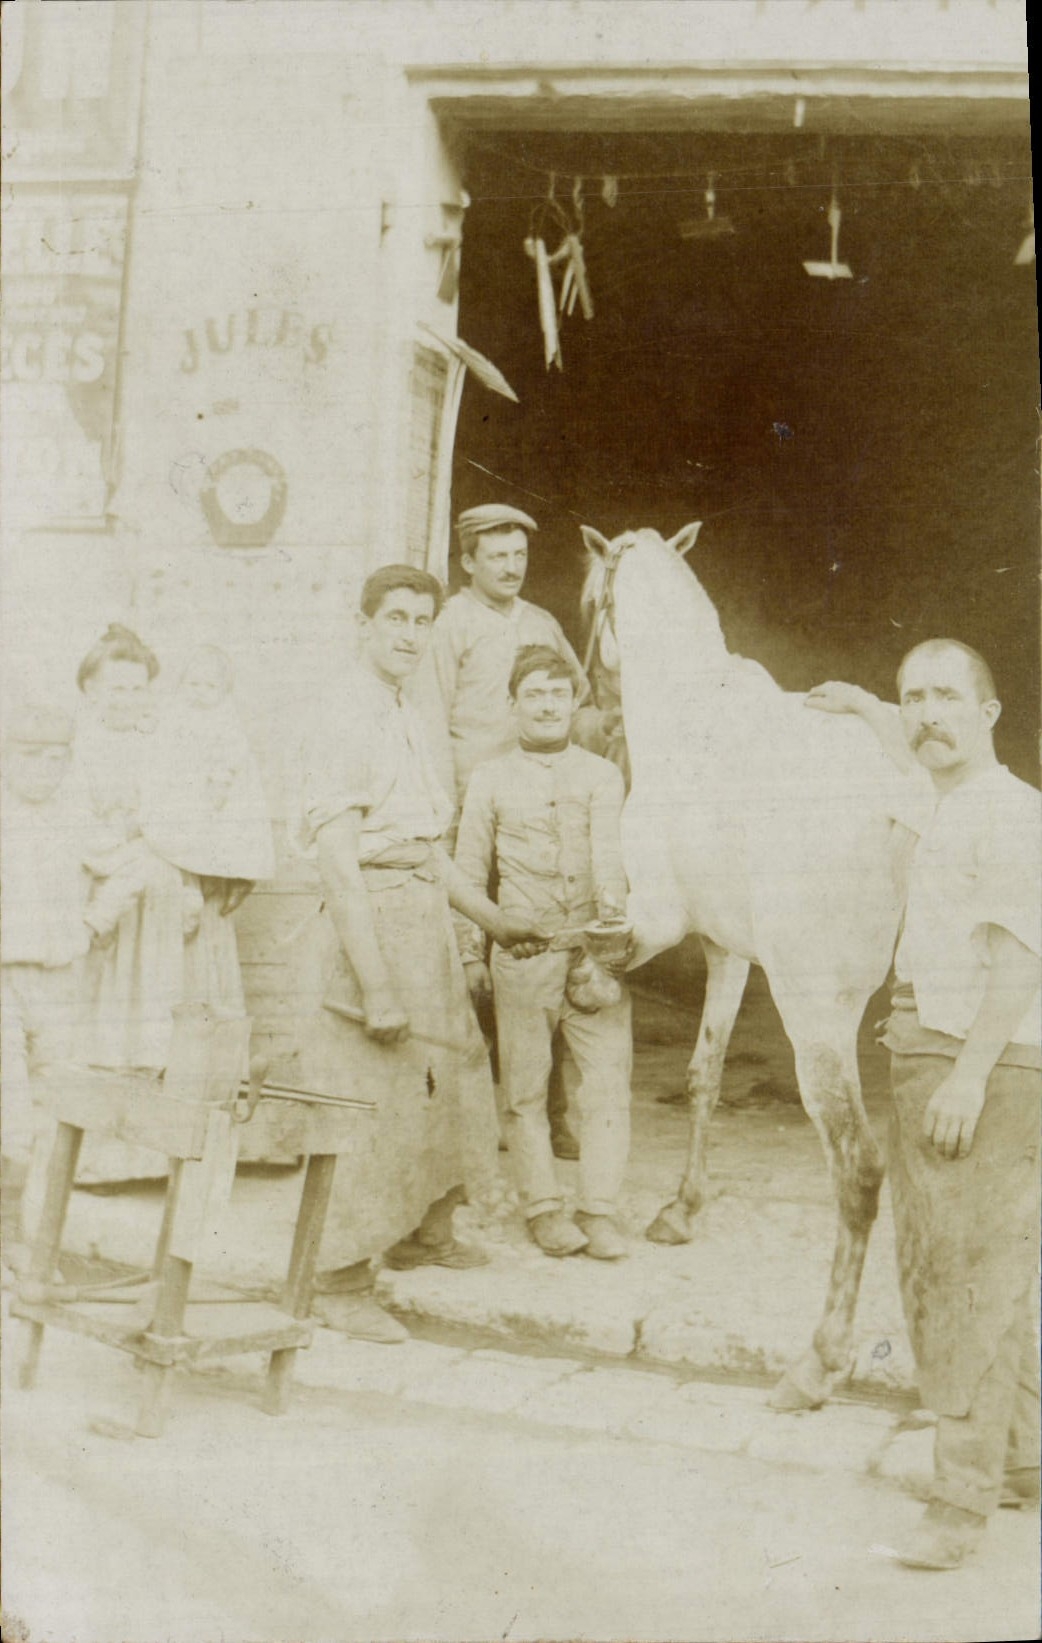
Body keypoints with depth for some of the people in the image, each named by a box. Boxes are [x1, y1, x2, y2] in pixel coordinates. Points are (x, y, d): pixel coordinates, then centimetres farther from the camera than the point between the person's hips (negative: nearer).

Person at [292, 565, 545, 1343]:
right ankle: (345, 1284, 13)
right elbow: (338, 862, -20)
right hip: (377, 918, -9)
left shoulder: (408, 720, 13)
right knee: (375, 1101, -3)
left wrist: (494, 918, 25)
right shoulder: (345, 719, -14)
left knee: (451, 1076, 20)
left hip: (427, 914, 9)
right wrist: (373, 983, -24)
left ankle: (423, 1232, 42)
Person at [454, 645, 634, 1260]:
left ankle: (599, 1209, 7)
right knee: (525, 1087, 5)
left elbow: (609, 851, -5)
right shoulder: (490, 780, 9)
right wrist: (472, 952, 9)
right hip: (523, 951, 0)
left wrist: (612, 913, -20)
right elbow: (469, 872, 12)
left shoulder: (601, 775, 10)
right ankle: (544, 1207, 17)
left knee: (609, 1079, -3)